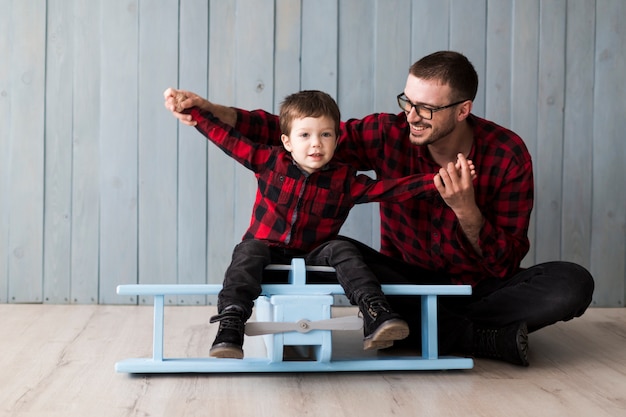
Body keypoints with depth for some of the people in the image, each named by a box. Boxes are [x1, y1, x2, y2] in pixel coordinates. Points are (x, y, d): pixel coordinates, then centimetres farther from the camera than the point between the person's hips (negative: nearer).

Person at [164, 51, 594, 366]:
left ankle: (425, 327, -23)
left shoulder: (508, 154, -14)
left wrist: (465, 208, -31)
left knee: (573, 283, -26)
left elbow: (505, 265, -14)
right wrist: (214, 111, -26)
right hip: (411, 281, 2)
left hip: (482, 288, -2)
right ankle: (489, 339, -25)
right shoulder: (389, 134, -12)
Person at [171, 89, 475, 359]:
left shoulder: (343, 180, -2)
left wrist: (437, 181, -18)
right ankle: (230, 324, -40)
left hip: (312, 257, 0)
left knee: (342, 250, -23)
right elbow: (225, 136, 3)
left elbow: (390, 188, -8)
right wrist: (192, 109, -2)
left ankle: (376, 314, -35)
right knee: (248, 252, -29)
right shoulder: (270, 161, -1)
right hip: (267, 250, 0)